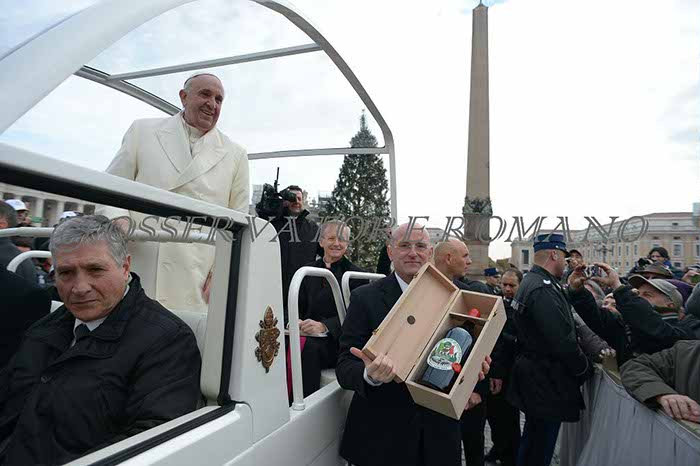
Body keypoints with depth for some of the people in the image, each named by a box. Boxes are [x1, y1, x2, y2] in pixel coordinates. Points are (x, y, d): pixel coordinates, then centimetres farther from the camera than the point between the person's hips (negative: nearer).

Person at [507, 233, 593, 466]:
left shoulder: (529, 283, 11)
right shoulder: (544, 289, -23)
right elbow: (563, 341, -25)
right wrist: (586, 369, -11)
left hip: (532, 375, 10)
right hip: (547, 382, -10)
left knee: (531, 442, 24)